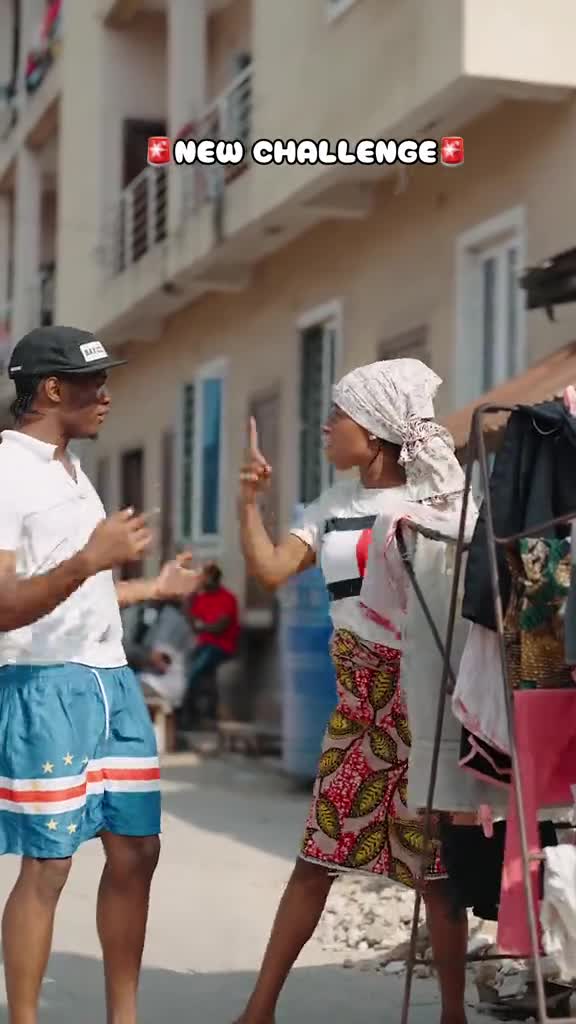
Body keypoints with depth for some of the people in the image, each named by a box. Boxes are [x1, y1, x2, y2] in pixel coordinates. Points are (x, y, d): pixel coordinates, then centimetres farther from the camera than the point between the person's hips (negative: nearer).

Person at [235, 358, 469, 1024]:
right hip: (356, 701, 4)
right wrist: (249, 500, -6)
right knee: (317, 856, 6)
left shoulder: (438, 498, -1)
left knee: (433, 862, 0)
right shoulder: (330, 508, 13)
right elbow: (269, 570, 2)